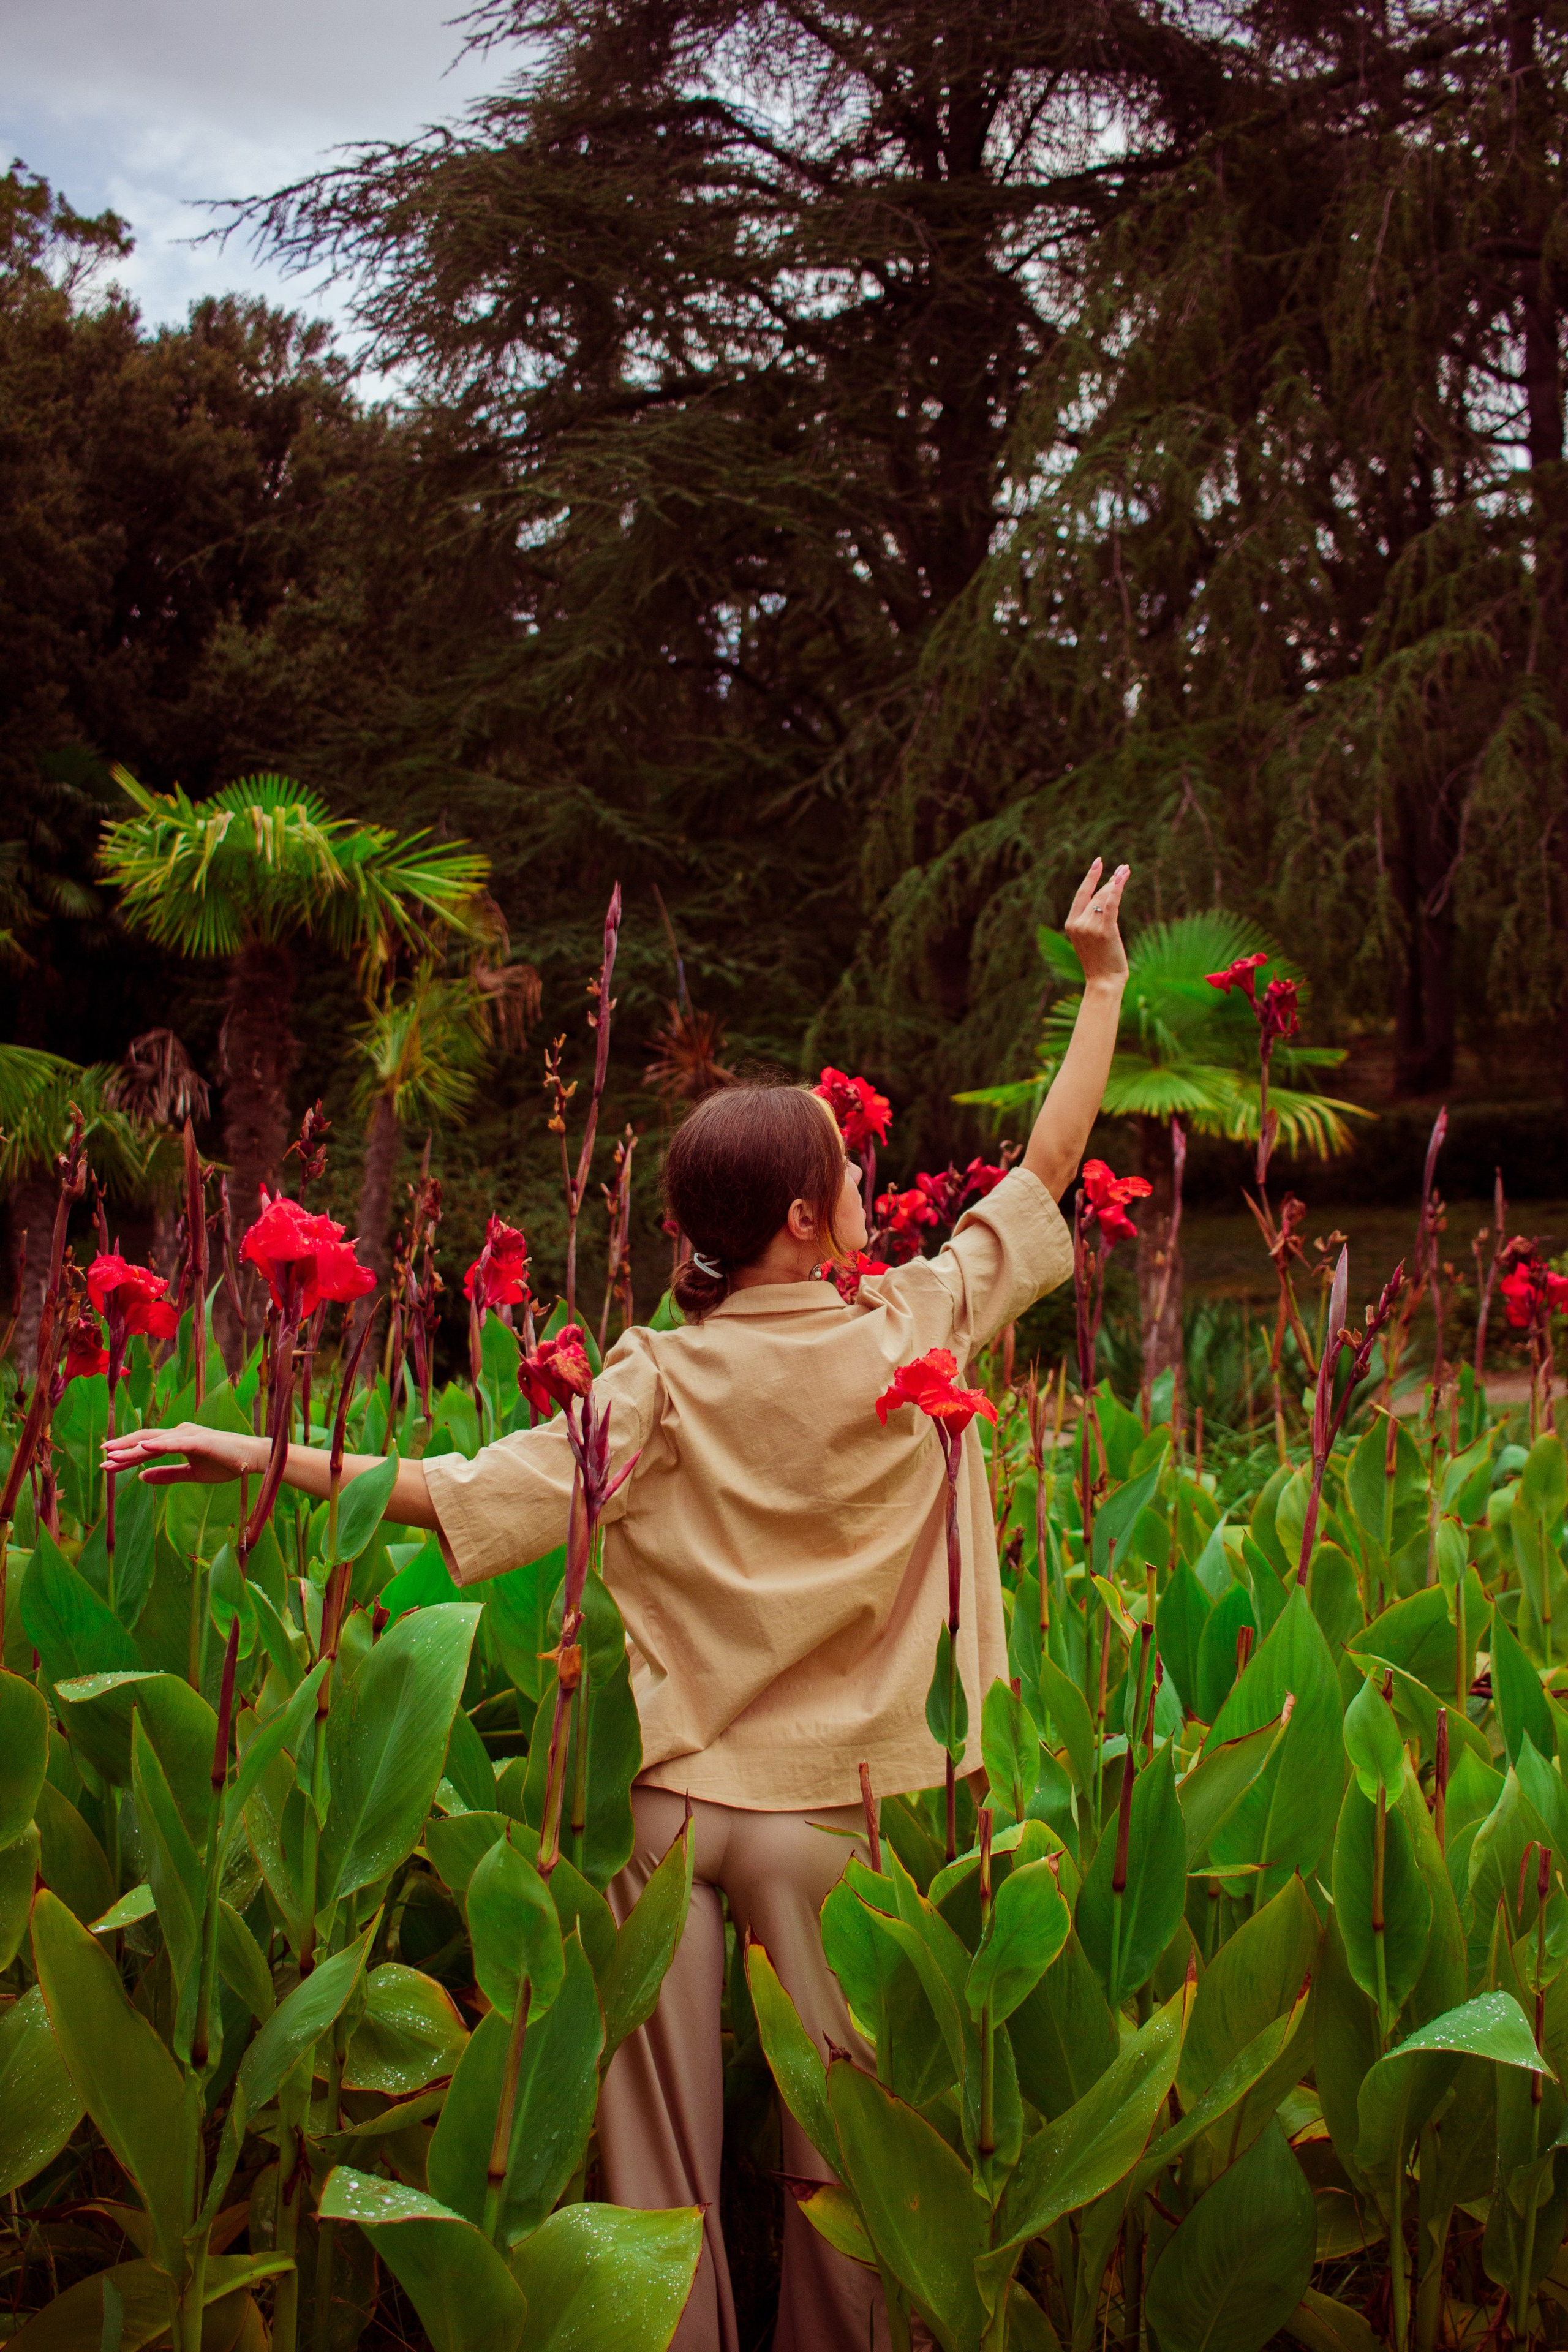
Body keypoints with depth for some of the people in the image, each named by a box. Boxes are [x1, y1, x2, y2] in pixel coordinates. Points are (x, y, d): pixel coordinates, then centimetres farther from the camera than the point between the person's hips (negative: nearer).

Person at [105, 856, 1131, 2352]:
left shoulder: (657, 1390, -9)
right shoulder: (910, 1336, -6)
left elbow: (470, 1499, -15)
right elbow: (1046, 1169, 5)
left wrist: (264, 1456, -9)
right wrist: (1102, 983, 16)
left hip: (670, 1801, 0)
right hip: (832, 1805, 1)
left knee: (660, 2150, 9)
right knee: (835, 2144, 15)